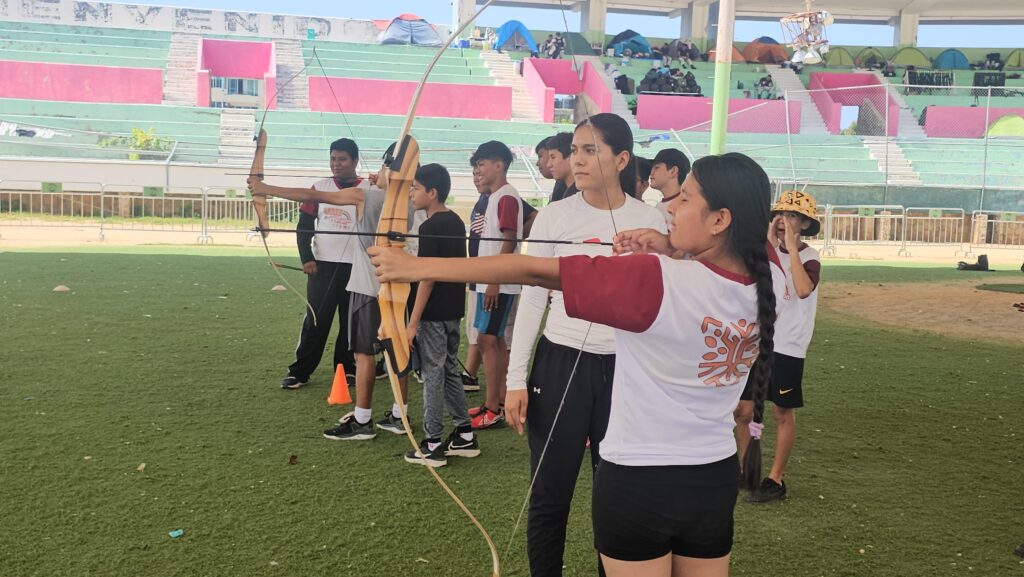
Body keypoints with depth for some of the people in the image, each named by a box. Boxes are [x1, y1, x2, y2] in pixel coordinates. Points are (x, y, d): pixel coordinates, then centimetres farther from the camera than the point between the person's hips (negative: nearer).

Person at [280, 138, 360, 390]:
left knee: (352, 321, 7)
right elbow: (304, 226, 4)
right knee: (315, 320, 1)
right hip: (322, 265, 1)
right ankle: (300, 371, 8)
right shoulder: (320, 187, 5)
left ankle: (347, 369, 19)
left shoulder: (369, 189, 0)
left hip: (355, 267, -1)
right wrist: (307, 258, -5)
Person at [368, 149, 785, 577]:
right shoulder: (769, 278, -9)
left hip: (638, 480, -5)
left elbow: (536, 272, -23)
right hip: (716, 479, 6)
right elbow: (750, 235, 14)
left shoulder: (655, 280, -25)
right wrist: (674, 250, -5)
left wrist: (417, 267, -18)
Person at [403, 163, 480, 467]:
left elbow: (428, 276, -19)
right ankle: (465, 436, 22)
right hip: (453, 311, 8)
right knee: (449, 370, 16)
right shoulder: (456, 222, 10)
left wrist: (413, 322, -17)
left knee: (433, 375, 0)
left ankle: (432, 445, 8)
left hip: (433, 314, -8)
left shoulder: (430, 228, -16)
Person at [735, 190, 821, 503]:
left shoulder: (809, 257, -10)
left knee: (783, 414, 7)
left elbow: (803, 290, -31)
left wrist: (791, 246, -25)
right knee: (742, 410, 8)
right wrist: (768, 243, -14)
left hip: (787, 348, -5)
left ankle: (775, 480, 17)